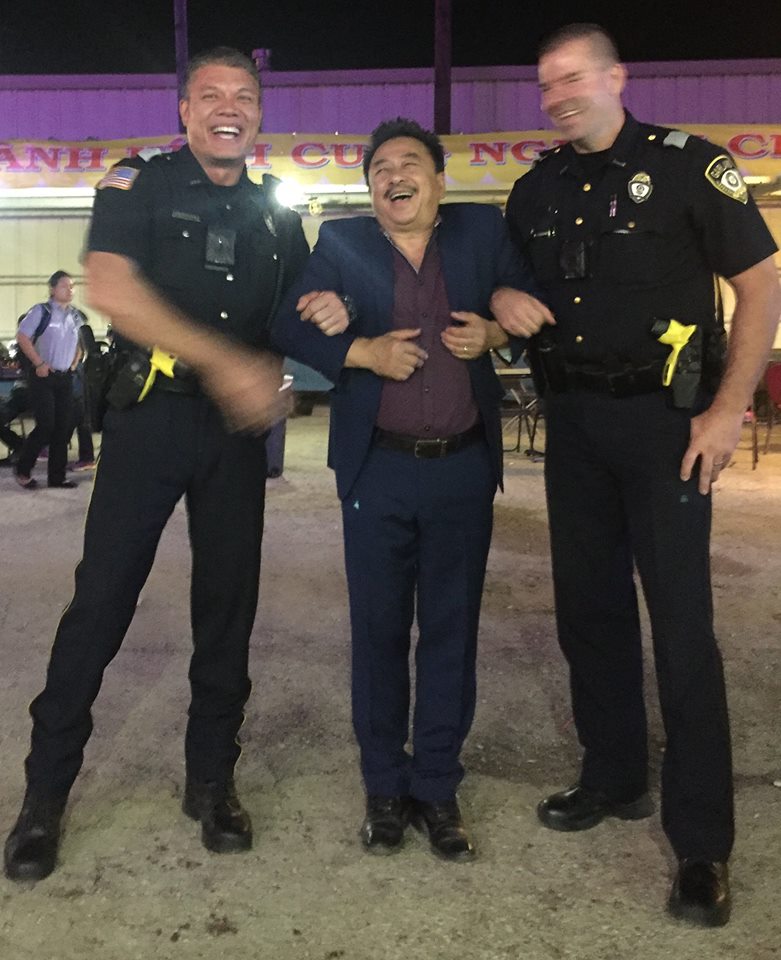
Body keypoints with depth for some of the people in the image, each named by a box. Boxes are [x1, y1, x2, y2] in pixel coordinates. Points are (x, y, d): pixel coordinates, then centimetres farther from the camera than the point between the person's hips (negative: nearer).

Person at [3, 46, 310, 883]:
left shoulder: (276, 216, 12)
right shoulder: (139, 185, -1)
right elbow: (110, 288, -17)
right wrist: (224, 360, -24)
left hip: (237, 423, 4)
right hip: (151, 412, -3)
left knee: (228, 603, 7)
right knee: (101, 598, -2)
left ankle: (211, 780, 22)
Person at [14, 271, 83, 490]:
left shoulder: (75, 315, 11)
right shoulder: (41, 311, -8)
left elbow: (79, 343, 24)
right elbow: (22, 337, -11)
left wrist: (74, 363, 10)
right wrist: (39, 363, -14)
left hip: (65, 377, 6)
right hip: (43, 376, -6)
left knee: (63, 428, 4)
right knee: (46, 426, -11)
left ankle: (57, 476, 12)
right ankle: (22, 469, 7)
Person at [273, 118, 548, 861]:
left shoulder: (482, 231, 4)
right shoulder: (341, 244, 2)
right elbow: (287, 329, 1)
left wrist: (494, 333, -9)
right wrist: (363, 351, -14)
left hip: (464, 469, 1)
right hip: (378, 470, 0)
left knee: (451, 632, 8)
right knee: (379, 631, 8)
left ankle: (437, 787, 24)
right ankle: (384, 787, 24)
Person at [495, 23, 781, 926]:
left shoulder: (687, 165, -5)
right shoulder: (537, 190, 11)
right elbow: (506, 283, 23)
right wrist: (502, 300, -2)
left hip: (663, 418, -6)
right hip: (573, 418, 6)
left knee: (681, 623, -5)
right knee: (589, 607, 12)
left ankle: (702, 842, 7)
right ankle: (614, 778, 30)